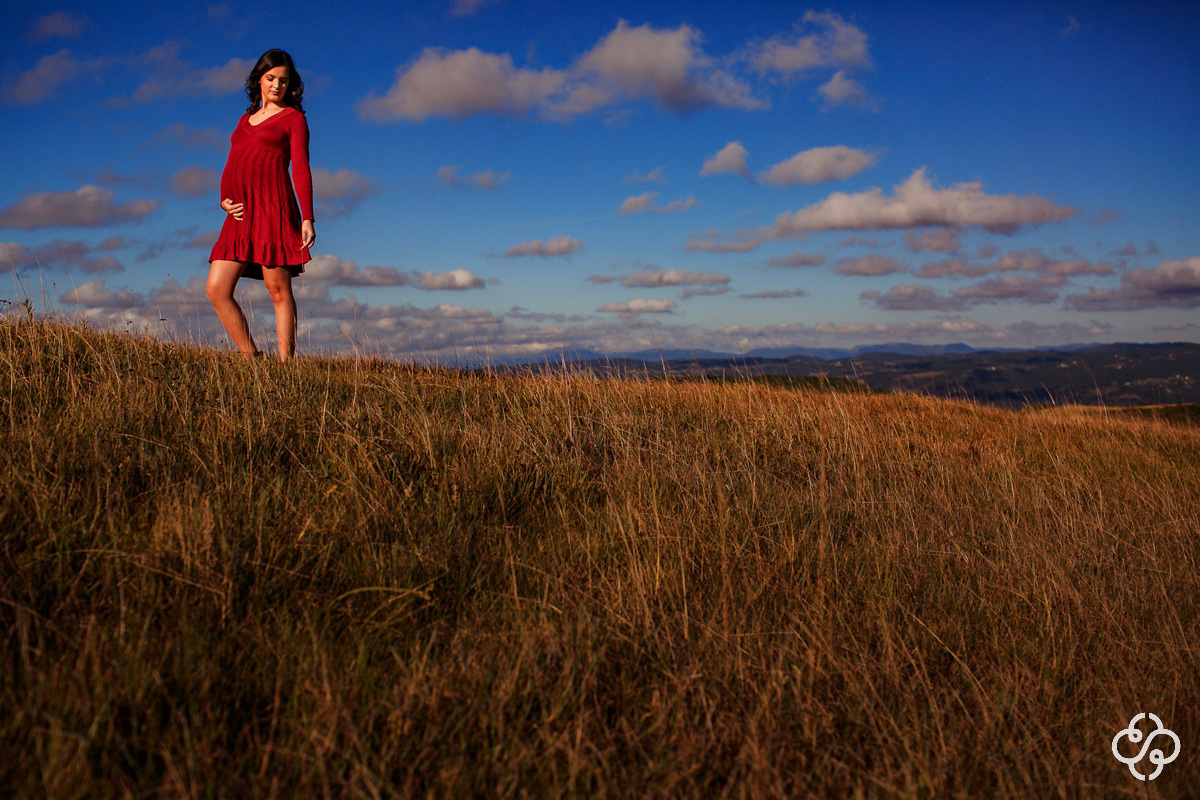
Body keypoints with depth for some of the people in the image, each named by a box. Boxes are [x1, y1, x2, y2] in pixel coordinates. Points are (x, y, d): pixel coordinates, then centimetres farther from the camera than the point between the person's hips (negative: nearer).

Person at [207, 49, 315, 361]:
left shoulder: (293, 118, 8)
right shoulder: (245, 119, 25)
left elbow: (301, 170, -1)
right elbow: (231, 168, 22)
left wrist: (307, 218, -11)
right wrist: (224, 199, 2)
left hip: (273, 207, -6)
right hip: (241, 213, 6)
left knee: (279, 290, -8)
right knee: (217, 289, -3)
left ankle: (285, 364, -5)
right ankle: (250, 358, 3)